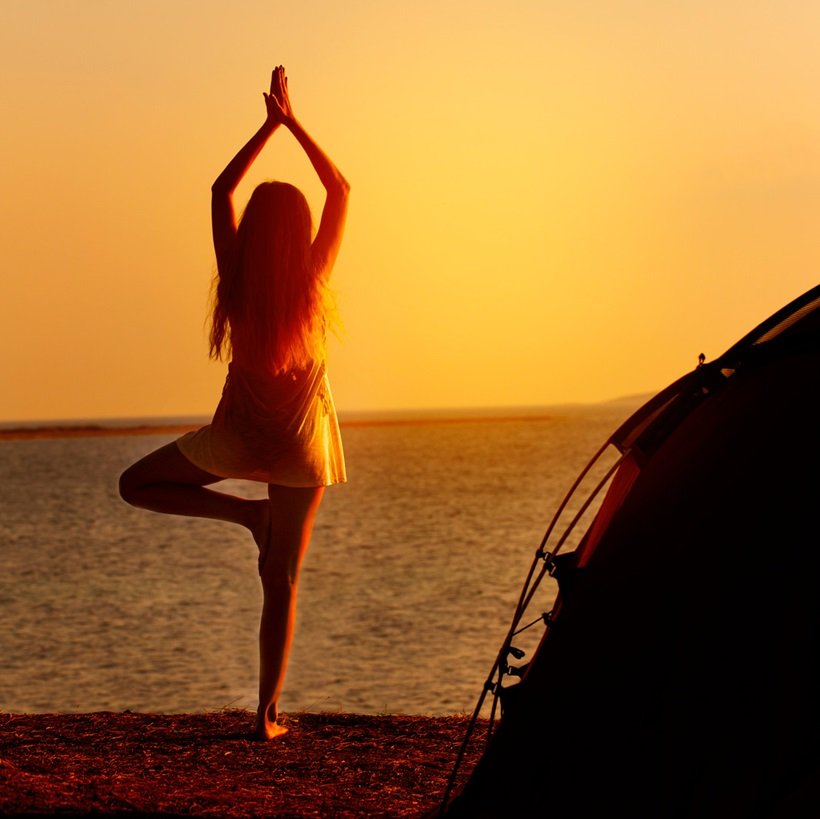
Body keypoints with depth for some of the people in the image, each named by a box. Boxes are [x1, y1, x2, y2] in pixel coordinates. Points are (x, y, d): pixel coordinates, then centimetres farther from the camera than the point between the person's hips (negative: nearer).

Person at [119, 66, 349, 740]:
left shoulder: (238, 277, -9)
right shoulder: (313, 278, -11)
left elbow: (221, 190, 4)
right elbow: (341, 190, 1)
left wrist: (269, 126, 7)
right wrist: (291, 123, 3)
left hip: (239, 434, -1)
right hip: (303, 439, 1)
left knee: (137, 485, 21)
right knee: (283, 581, 6)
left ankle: (247, 512, 4)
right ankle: (268, 712, 1)